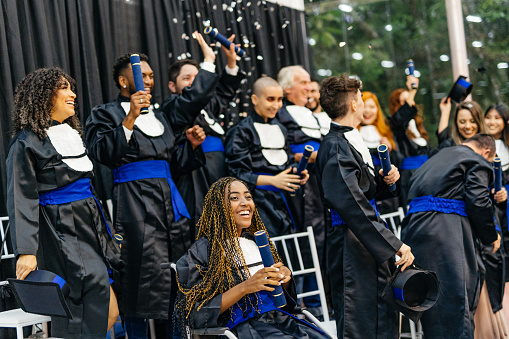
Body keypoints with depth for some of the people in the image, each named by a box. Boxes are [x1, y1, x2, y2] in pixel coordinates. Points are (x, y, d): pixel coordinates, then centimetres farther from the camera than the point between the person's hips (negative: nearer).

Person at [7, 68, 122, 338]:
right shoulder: (27, 141, -6)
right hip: (61, 233, -8)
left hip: (91, 227, 8)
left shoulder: (71, 134, 19)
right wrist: (25, 251, -20)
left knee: (111, 309, 0)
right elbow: (21, 200, -12)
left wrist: (108, 231, 24)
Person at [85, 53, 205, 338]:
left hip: (170, 200, 7)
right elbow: (104, 154, -15)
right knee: (145, 275, -12)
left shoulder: (158, 116, 23)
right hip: (136, 205, -7)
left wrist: (192, 145, 6)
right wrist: (130, 118, -20)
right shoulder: (107, 114, 3)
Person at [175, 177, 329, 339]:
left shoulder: (257, 241, 17)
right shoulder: (202, 251, -1)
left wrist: (284, 279, 0)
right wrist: (245, 287, -17)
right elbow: (194, 314, -9)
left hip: (280, 319, 6)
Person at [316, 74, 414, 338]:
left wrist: (386, 180, 4)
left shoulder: (351, 141, 14)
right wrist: (394, 245, -29)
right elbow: (353, 206, -27)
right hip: (353, 248, -10)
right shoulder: (336, 147, -17)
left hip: (370, 246, 10)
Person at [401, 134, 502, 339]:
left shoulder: (437, 158, 31)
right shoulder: (478, 162, 6)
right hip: (448, 231, -8)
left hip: (414, 227, 8)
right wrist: (491, 237, 5)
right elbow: (478, 201, -8)